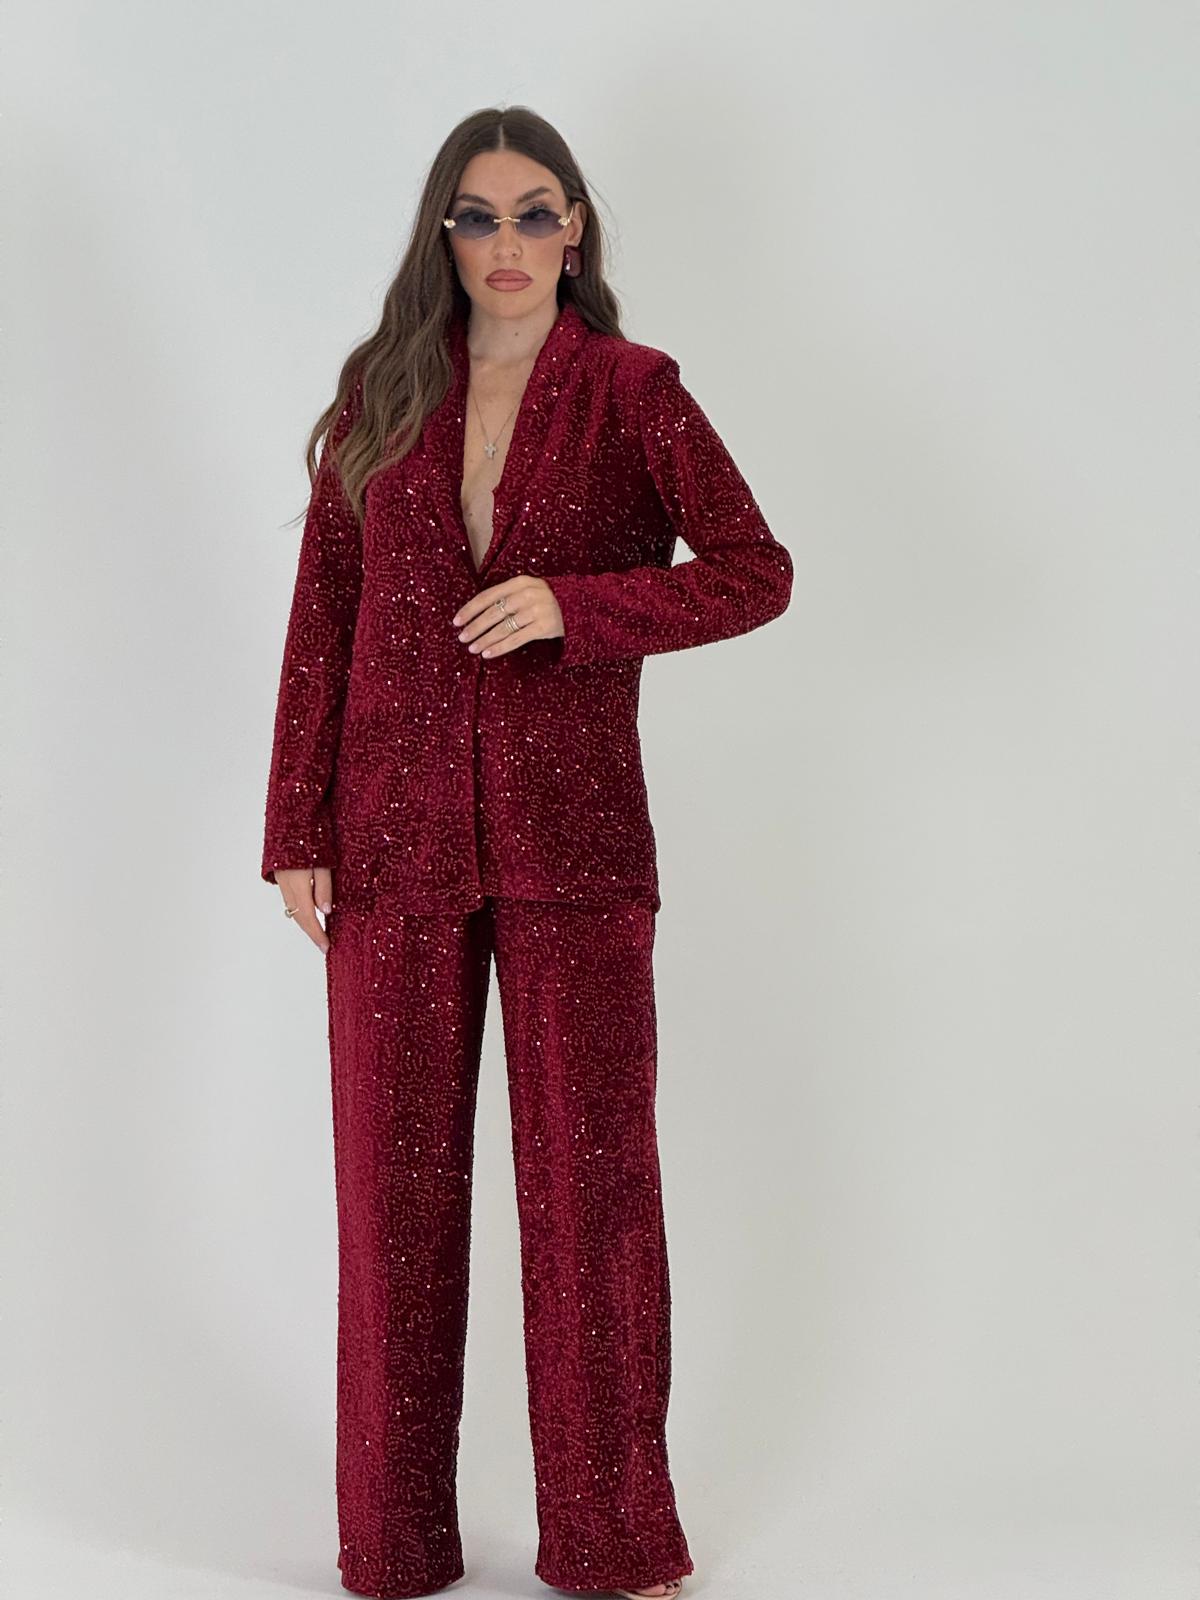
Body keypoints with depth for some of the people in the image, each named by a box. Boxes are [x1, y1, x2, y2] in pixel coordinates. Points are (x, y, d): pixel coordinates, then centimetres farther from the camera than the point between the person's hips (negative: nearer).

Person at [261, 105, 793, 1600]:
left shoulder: (634, 393, 1)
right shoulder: (381, 394, 7)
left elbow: (756, 572, -5)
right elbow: (321, 619, 6)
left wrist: (570, 603, -18)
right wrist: (298, 832, 1)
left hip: (572, 837, -2)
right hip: (397, 838, 2)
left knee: (590, 1173, 3)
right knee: (396, 1182, 7)